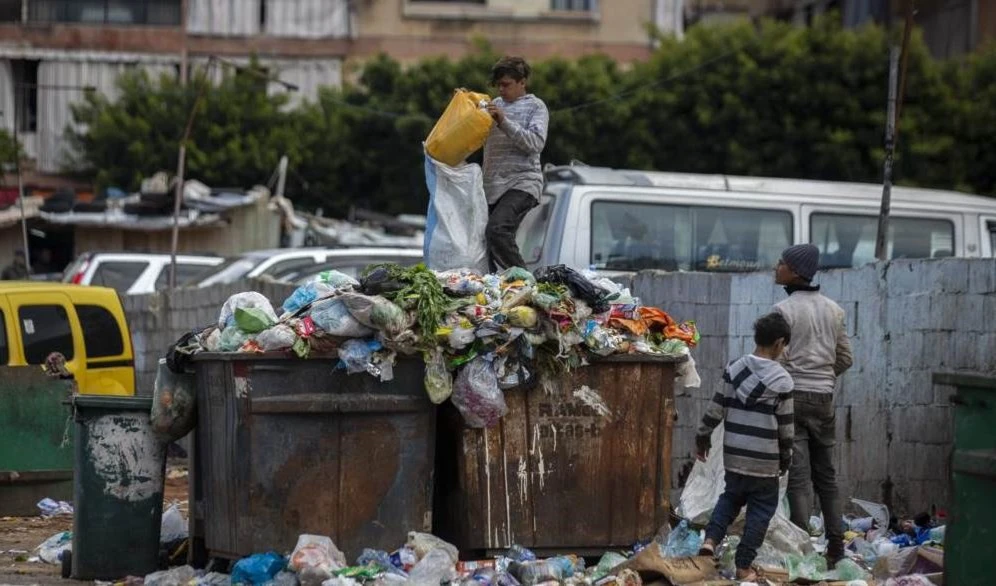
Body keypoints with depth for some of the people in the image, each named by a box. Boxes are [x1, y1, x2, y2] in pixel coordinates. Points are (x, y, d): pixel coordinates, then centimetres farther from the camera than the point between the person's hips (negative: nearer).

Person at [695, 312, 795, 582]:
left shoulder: (734, 369, -1)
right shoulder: (782, 380, -10)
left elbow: (716, 408, 2)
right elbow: (785, 427, -4)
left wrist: (703, 437, 16)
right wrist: (786, 458, 10)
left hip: (734, 456, 4)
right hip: (765, 461, -4)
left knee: (731, 497, 24)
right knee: (760, 510, 8)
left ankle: (710, 539, 4)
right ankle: (744, 566, 9)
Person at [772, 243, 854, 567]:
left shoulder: (784, 310, -11)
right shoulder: (833, 310, 8)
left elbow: (778, 359, -14)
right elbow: (845, 358, 12)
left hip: (793, 396, -6)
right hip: (824, 398, 6)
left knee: (798, 477, -4)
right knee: (826, 475, 13)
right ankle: (835, 546, 16)